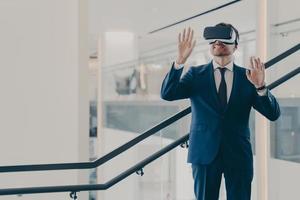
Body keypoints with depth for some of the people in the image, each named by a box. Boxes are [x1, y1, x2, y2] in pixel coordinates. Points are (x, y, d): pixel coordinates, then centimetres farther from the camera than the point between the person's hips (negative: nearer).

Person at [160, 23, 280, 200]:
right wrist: (181, 60, -23)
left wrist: (260, 86, -23)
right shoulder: (196, 74, 3)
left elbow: (273, 114, -4)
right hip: (205, 152, 0)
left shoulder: (247, 76, 3)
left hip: (239, 154, 0)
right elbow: (167, 94, -12)